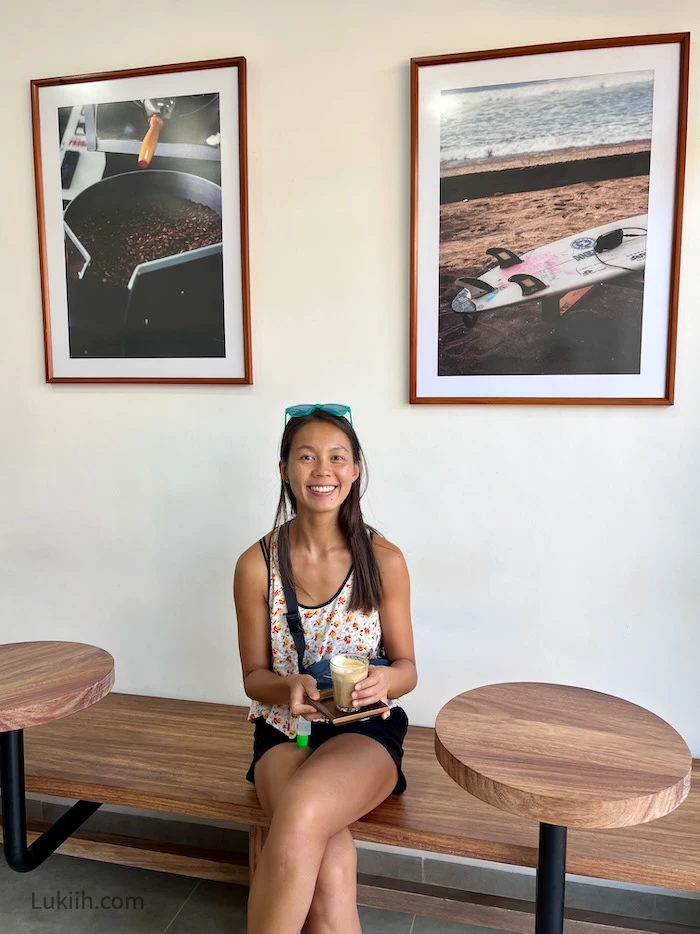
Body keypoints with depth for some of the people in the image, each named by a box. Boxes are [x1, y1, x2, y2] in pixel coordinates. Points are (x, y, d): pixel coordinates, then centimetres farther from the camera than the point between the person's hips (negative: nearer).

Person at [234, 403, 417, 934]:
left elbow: (407, 668, 0)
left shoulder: (384, 560, -7)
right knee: (330, 864, -28)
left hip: (365, 730, -1)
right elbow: (255, 677, 2)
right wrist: (290, 686, -21)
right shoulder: (257, 565, -6)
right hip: (284, 731, 1)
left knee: (300, 816, -32)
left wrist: (384, 680, -24)